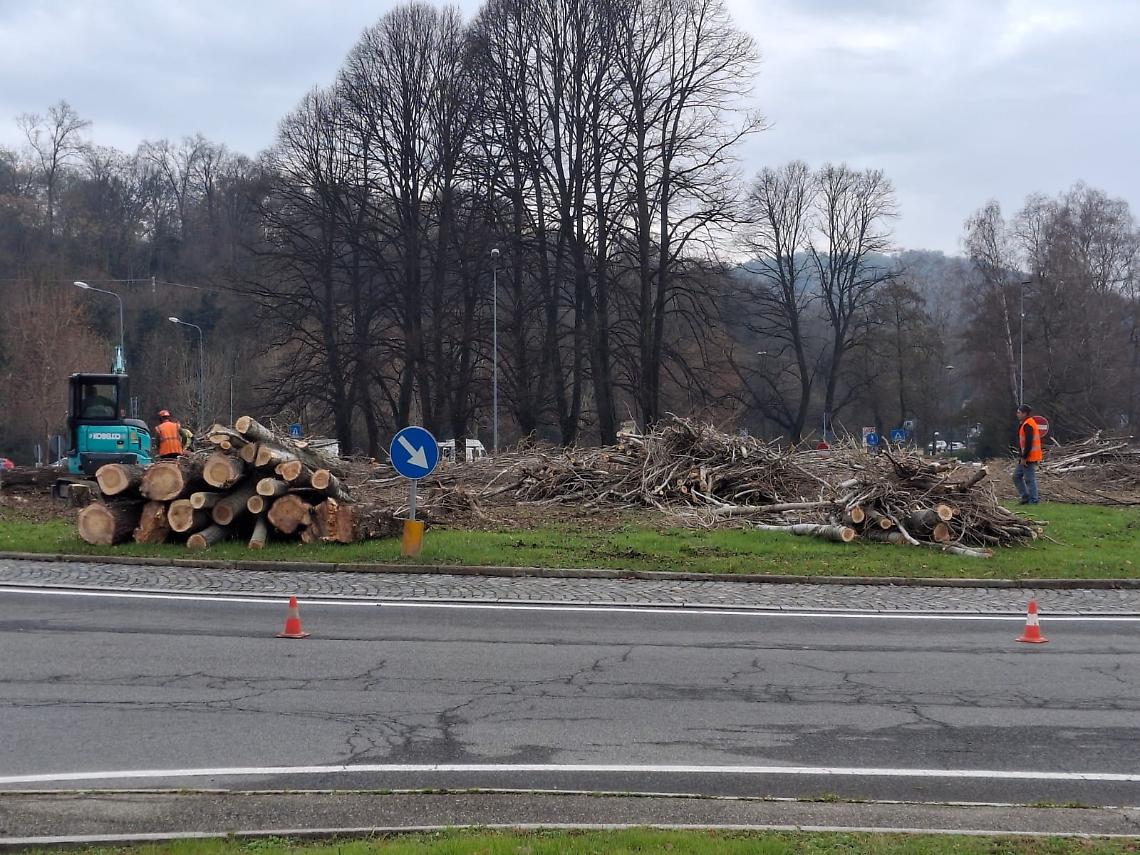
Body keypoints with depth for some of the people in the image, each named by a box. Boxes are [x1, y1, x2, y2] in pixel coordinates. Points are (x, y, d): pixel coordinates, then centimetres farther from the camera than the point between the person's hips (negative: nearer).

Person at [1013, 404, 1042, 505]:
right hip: (1025, 457, 11)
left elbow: (1028, 443, -23)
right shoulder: (1024, 424, 15)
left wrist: (1024, 458, -21)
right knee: (1016, 476, 15)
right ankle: (1025, 496, 19)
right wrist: (1021, 456, 18)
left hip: (1029, 458, -11)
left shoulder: (1027, 425, -18)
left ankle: (1033, 501, 0)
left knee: (1029, 479, -5)